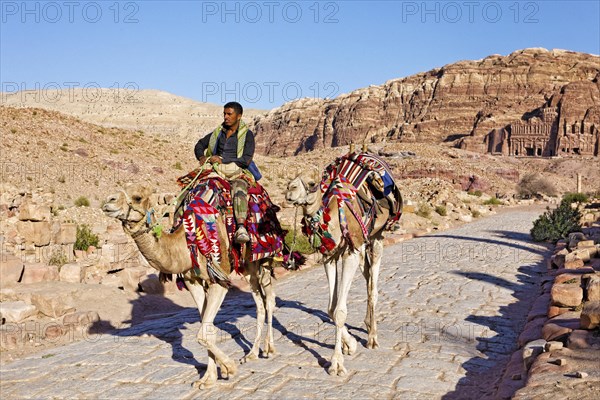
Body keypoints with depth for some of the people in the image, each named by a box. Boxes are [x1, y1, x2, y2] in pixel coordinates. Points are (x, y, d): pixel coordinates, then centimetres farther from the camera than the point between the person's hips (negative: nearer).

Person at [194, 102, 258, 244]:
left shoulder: (247, 135, 4)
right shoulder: (218, 132, 19)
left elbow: (246, 160, -7)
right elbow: (200, 145, 28)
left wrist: (222, 159, -11)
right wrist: (201, 157, 4)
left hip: (238, 173, -4)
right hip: (217, 171, 4)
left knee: (239, 190, -38)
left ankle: (241, 228, -56)